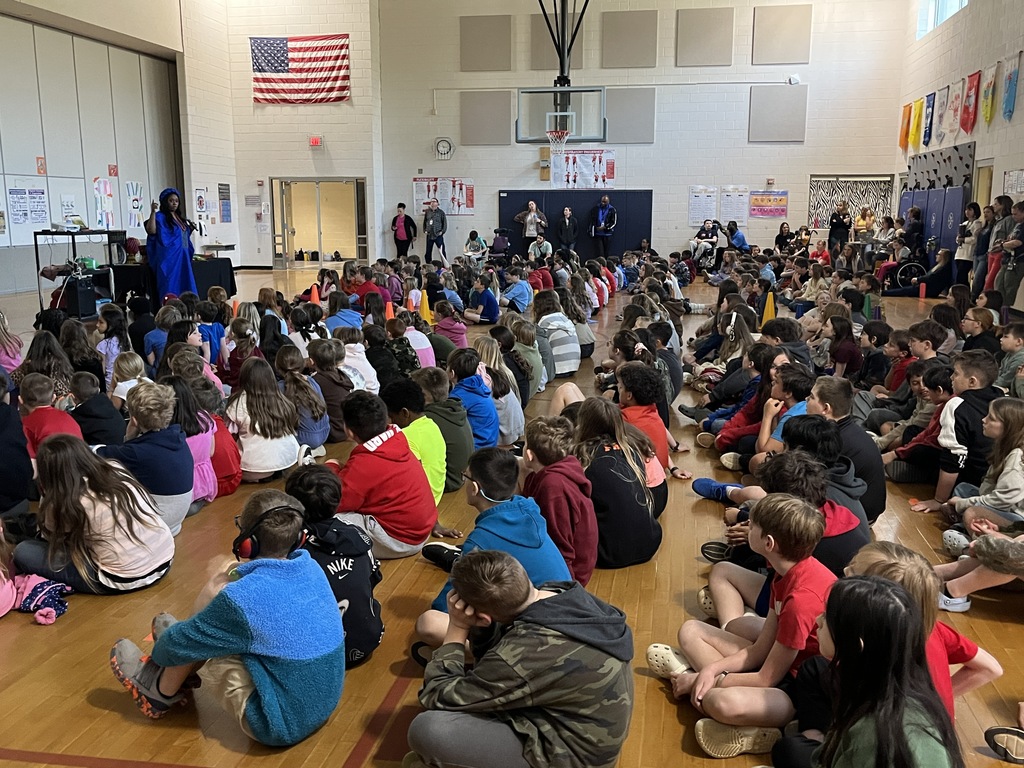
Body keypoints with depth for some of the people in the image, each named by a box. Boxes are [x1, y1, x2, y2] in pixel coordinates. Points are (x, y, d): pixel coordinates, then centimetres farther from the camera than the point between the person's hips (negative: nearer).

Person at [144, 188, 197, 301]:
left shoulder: (179, 217, 17)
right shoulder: (160, 217, -6)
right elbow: (151, 231, -22)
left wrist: (191, 229, 10)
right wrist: (153, 212, -28)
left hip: (183, 258, 8)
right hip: (169, 259, -8)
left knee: (185, 290, 8)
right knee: (171, 291, -8)